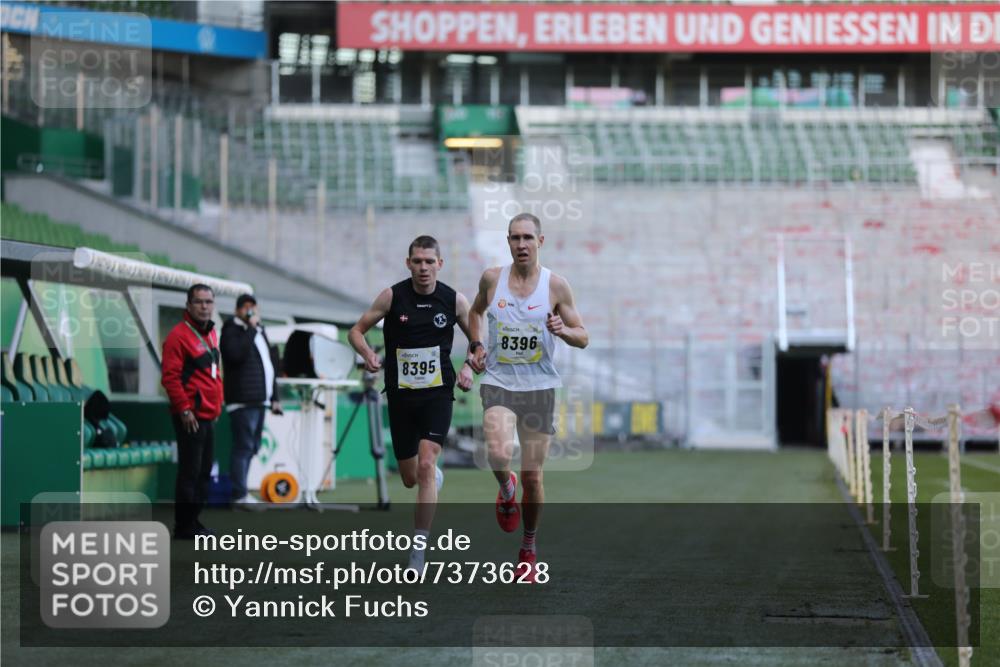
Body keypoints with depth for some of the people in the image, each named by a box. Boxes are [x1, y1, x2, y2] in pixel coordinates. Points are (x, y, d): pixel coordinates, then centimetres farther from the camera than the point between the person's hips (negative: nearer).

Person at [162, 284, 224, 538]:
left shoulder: (211, 333, 15)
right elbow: (170, 377, -17)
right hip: (191, 417, -9)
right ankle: (184, 526, 1)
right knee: (190, 472, -5)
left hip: (209, 416, 9)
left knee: (204, 472, 13)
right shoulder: (179, 335, -13)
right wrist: (185, 409, -19)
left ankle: (193, 521, 22)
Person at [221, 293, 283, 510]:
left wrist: (274, 397, 22)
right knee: (243, 447, -10)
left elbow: (268, 365, 25)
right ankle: (240, 496, -10)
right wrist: (250, 328, -16)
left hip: (259, 399, 9)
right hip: (243, 400, -9)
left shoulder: (260, 332, 22)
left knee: (251, 447, 11)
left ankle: (241, 491, 16)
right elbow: (237, 354, -23)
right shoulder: (232, 330, -4)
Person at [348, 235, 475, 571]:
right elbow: (356, 331, 2)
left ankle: (418, 553, -17)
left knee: (426, 465, -19)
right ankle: (436, 477, 51)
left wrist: (469, 367, -9)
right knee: (410, 478, 11)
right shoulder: (392, 296, -5)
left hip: (438, 393, -1)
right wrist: (369, 355, -18)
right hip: (400, 395, 2)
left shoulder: (454, 300, -3)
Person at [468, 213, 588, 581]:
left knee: (532, 476, 3)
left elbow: (583, 338, 3)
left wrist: (562, 329, -18)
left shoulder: (555, 285, -3)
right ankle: (506, 491, 10)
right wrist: (477, 347, 8)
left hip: (539, 387, 0)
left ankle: (528, 548, 24)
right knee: (498, 454, -27)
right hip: (498, 383, 0)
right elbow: (476, 311, 23)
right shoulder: (492, 278, 1)